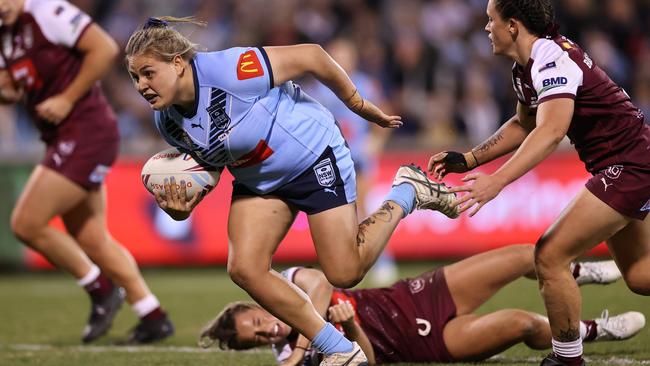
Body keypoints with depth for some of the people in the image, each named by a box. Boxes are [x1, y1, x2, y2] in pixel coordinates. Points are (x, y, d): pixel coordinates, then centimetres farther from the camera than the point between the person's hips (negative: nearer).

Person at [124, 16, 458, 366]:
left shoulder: (228, 71, -34)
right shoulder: (168, 121, -12)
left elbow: (310, 56, -24)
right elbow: (207, 163, 5)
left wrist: (360, 106, -11)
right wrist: (182, 205, -18)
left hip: (312, 154, -7)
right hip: (259, 179, 7)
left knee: (345, 273, -6)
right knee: (244, 269, -10)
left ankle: (407, 193, 20)